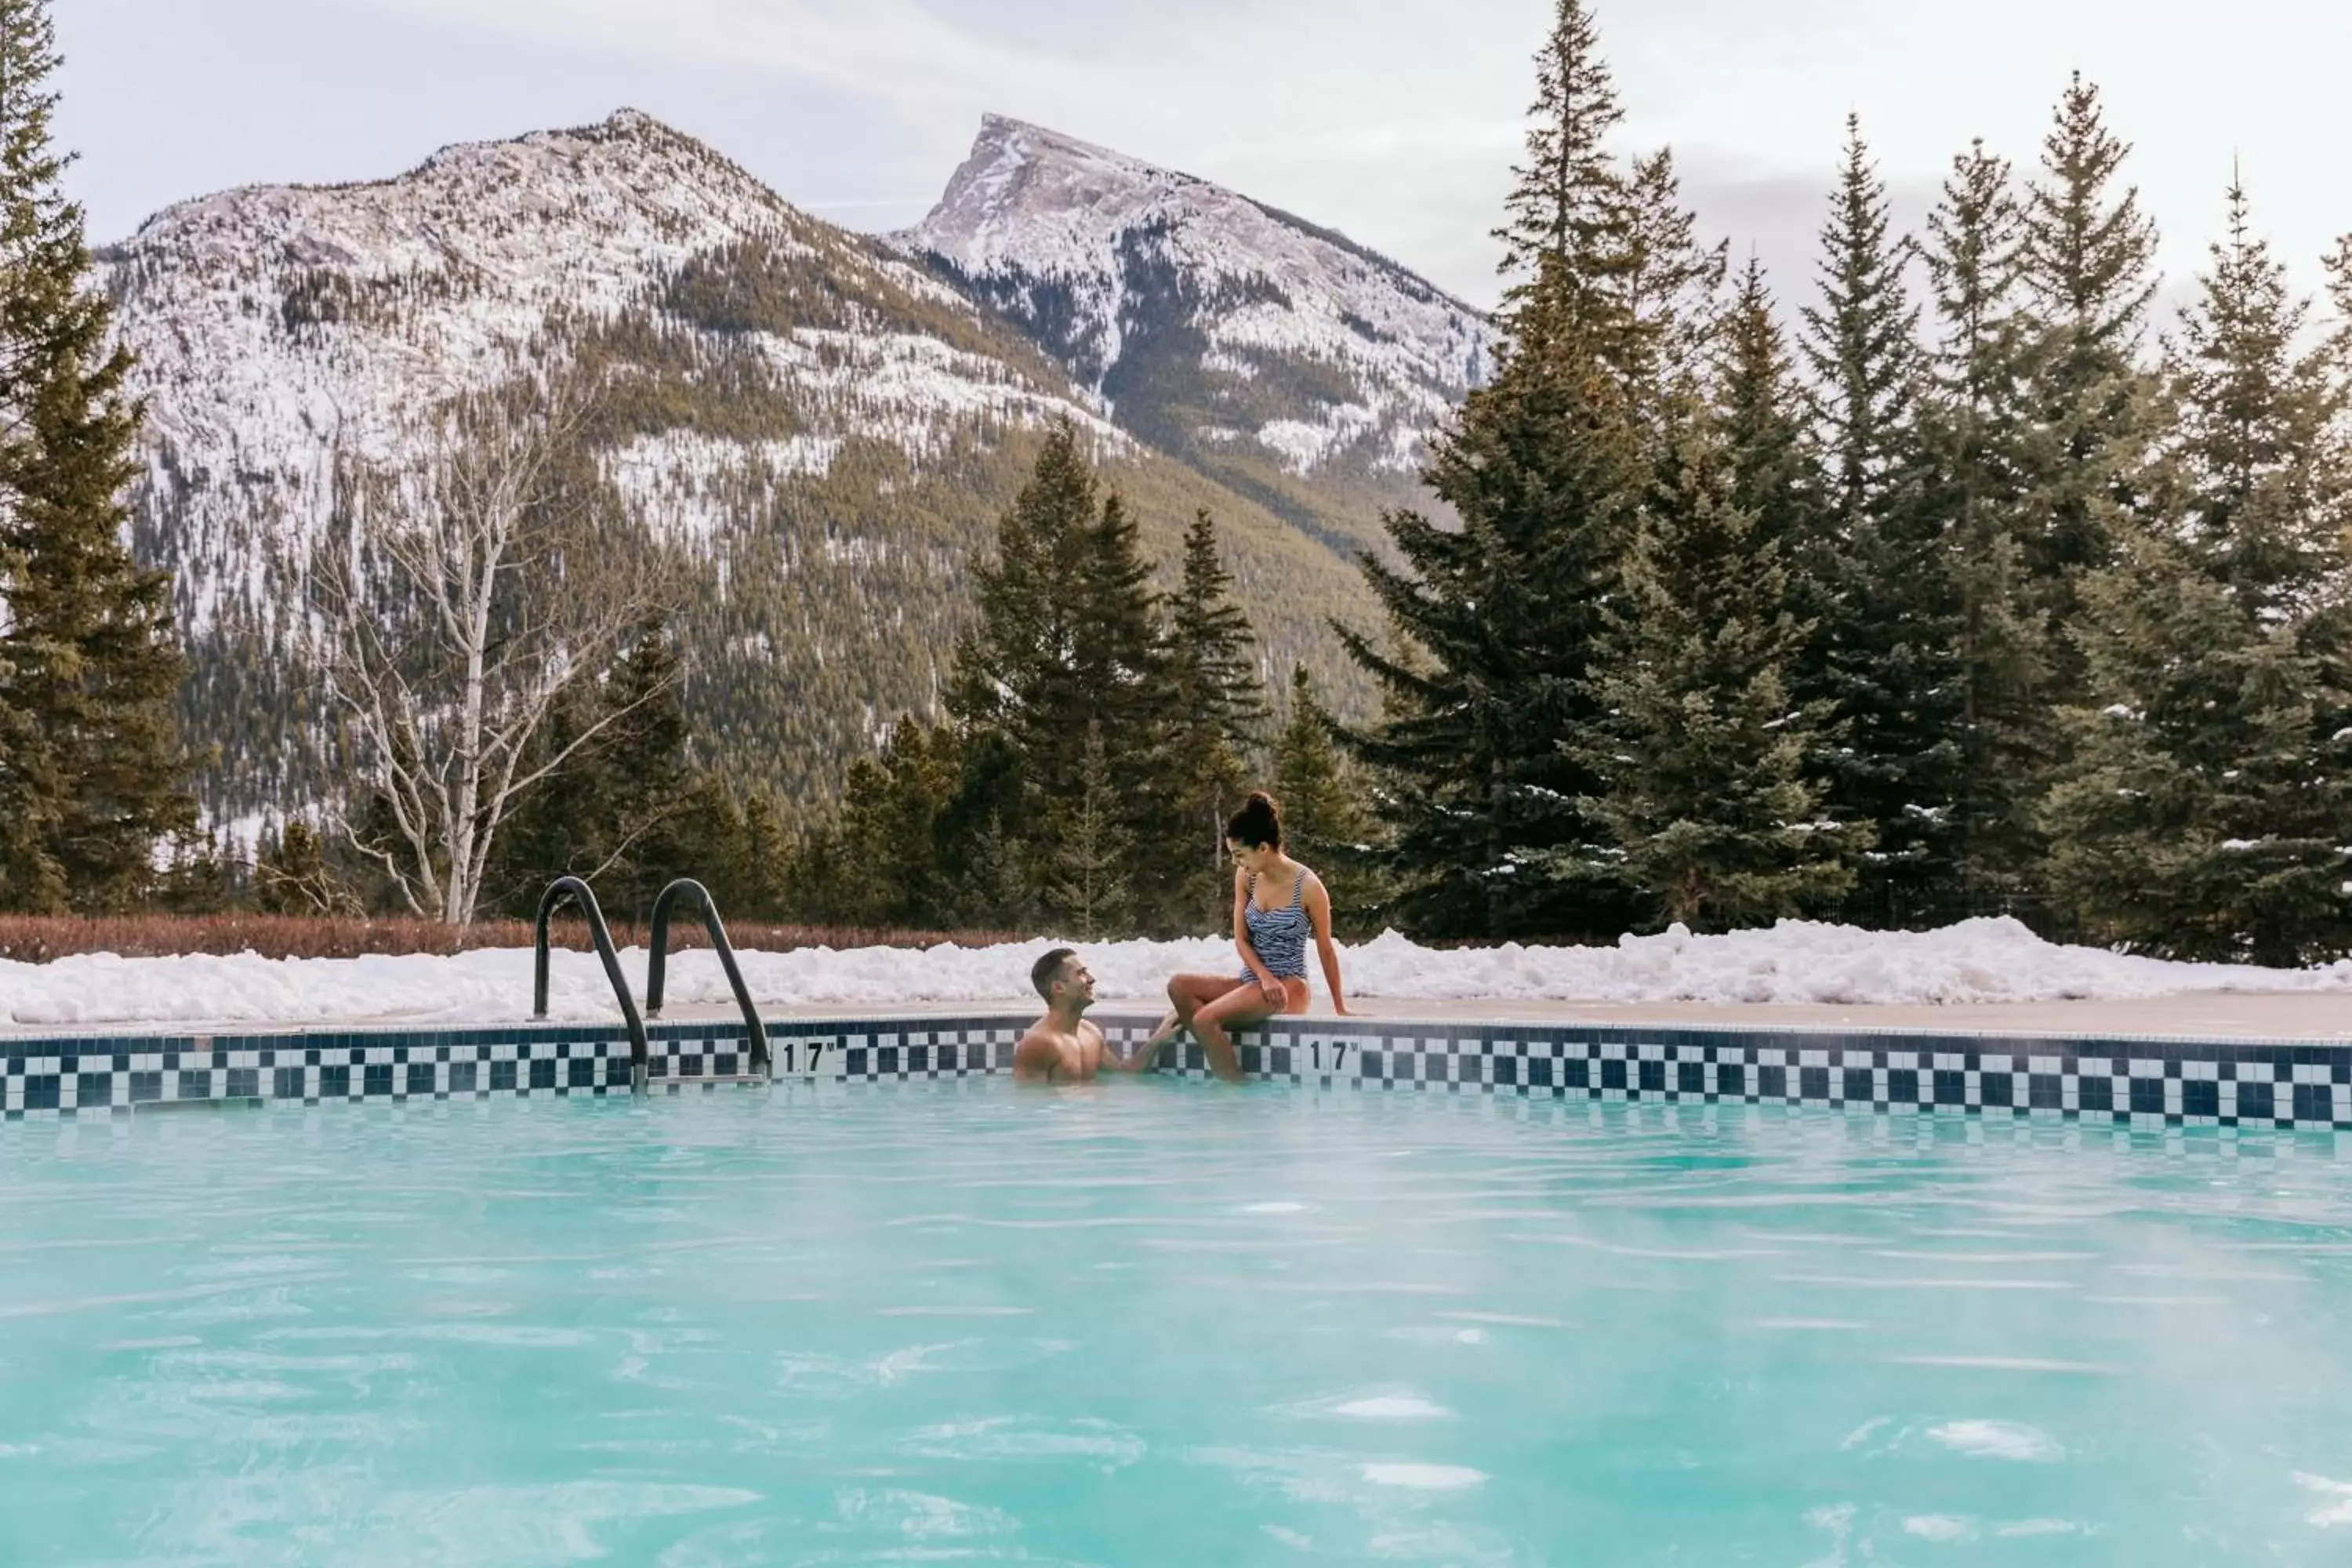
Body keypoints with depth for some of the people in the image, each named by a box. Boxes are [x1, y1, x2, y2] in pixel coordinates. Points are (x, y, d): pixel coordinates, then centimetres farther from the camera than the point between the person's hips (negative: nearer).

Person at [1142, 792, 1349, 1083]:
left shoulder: (1307, 885, -13)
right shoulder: (1245, 878, 3)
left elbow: (1326, 950, -5)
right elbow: (1241, 939, 3)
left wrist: (1340, 1009, 0)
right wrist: (1266, 978, -15)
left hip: (1288, 986, -7)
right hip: (1252, 981, 7)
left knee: (1205, 1019, -27)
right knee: (1179, 986, -17)